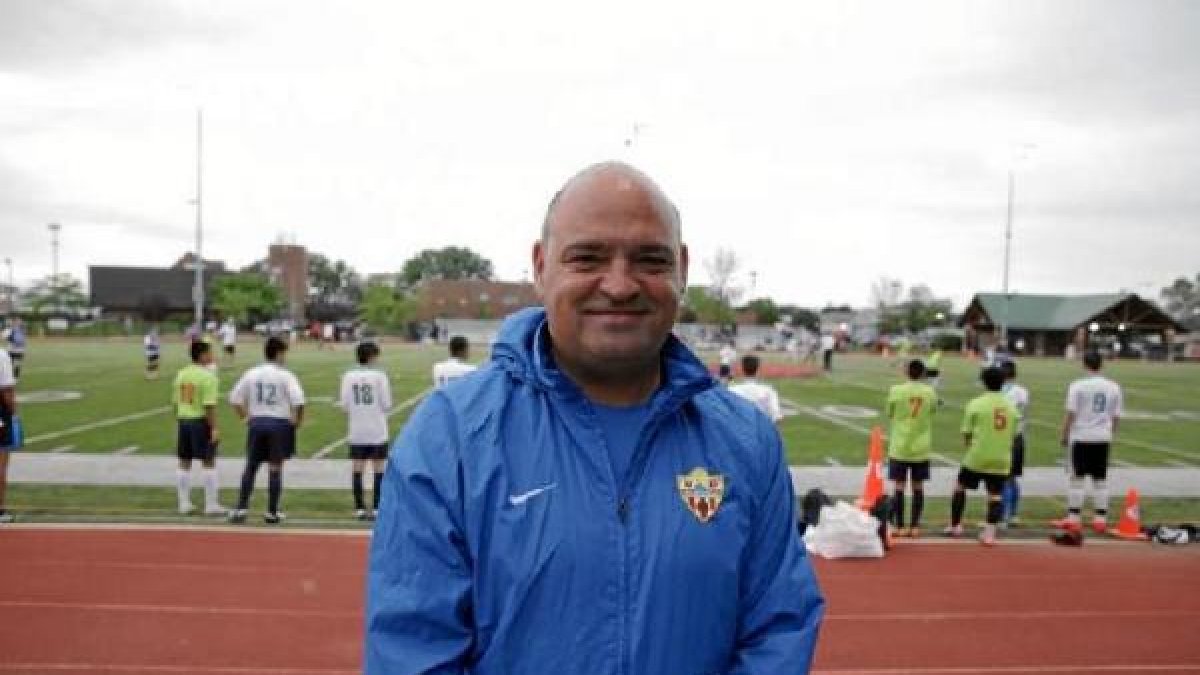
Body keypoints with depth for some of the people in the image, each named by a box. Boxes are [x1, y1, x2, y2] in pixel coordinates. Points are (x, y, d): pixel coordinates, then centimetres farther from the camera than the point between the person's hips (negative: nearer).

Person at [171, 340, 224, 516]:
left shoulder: (181, 374, 8)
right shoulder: (207, 376, -14)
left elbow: (175, 401, 11)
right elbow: (209, 405, -19)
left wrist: (180, 420, 21)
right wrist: (214, 428, -16)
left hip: (183, 420, 7)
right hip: (201, 421, -7)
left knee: (184, 463, 12)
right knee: (209, 463, 1)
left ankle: (184, 503, 18)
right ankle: (211, 505, 4)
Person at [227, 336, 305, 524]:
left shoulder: (251, 374, 4)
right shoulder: (285, 376, -9)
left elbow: (235, 399, 6)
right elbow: (299, 401, -19)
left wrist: (247, 417, 13)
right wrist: (297, 421, -4)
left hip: (256, 422, 3)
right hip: (279, 424, -3)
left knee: (251, 467, 12)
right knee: (275, 468, 5)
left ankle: (240, 508, 10)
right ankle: (272, 512, 10)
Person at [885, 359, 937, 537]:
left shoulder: (896, 390, -9)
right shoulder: (930, 392, -3)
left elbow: (889, 414, 0)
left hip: (899, 447, -2)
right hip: (921, 448, 2)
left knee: (899, 487, 3)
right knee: (918, 487, 10)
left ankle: (899, 527, 4)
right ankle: (914, 526, 14)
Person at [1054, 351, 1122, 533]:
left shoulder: (1078, 386, -10)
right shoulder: (1114, 387, 3)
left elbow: (1071, 414, -9)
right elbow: (1116, 416, 7)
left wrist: (1064, 435, 0)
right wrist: (1109, 434, 19)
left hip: (1080, 438, -4)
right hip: (1103, 438, 4)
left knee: (1076, 478, 3)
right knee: (1100, 480, 9)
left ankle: (1074, 518, 5)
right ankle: (1100, 519, 13)